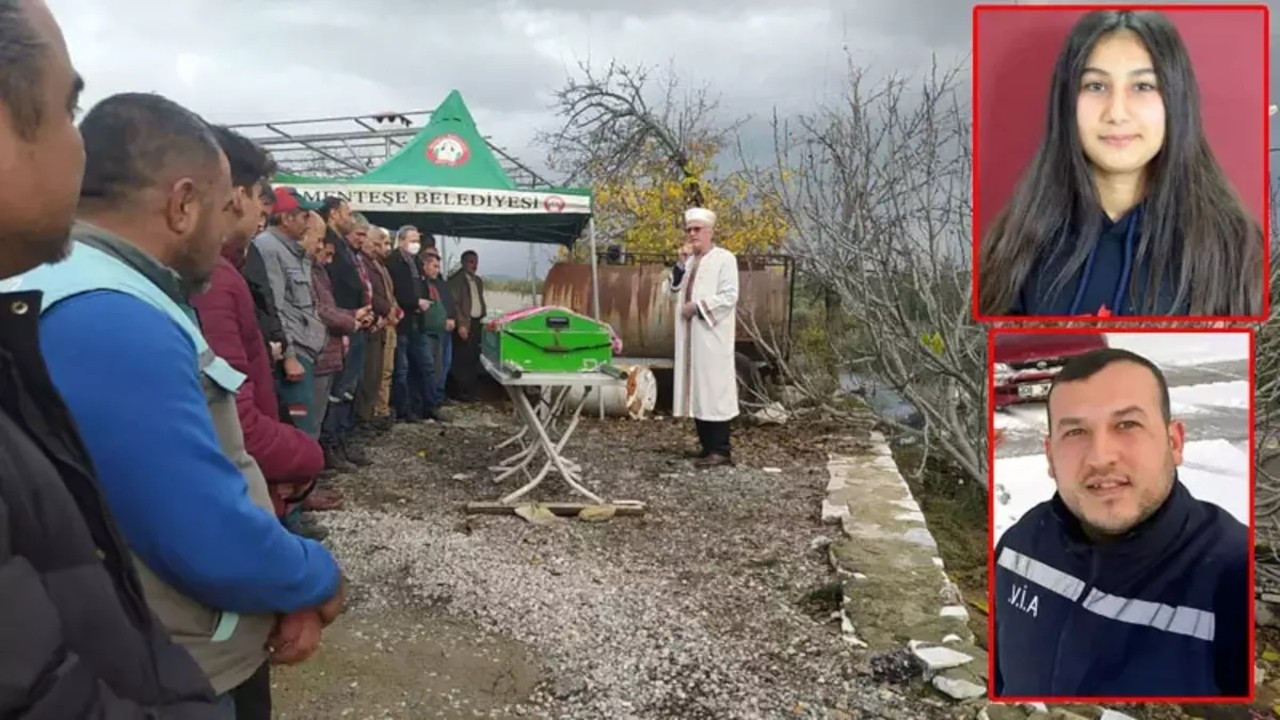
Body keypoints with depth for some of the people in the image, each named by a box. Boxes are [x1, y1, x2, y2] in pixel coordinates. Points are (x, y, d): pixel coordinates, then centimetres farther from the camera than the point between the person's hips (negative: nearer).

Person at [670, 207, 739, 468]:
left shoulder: (724, 258, -6)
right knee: (697, 386, 9)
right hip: (690, 333, 8)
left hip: (712, 334, -8)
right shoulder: (690, 260, 17)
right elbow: (676, 291, 13)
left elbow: (729, 296, -14)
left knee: (714, 386, -9)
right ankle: (706, 443, 17)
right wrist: (681, 264, 0)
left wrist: (697, 307, -14)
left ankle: (721, 449, -6)